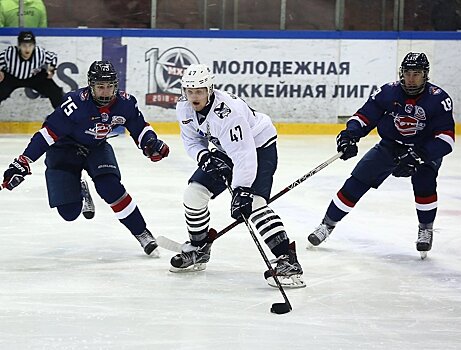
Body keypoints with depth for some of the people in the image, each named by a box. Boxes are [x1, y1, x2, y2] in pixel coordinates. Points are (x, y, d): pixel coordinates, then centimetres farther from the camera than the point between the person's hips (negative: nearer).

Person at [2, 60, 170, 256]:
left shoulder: (125, 103, -17)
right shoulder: (77, 103, -32)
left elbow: (139, 127, 2)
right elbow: (48, 133, -29)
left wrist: (152, 144, -19)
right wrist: (23, 163, -31)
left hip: (97, 148, 3)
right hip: (64, 149, -3)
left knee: (110, 187, -26)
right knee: (69, 212, -11)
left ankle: (142, 233, -10)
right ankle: (80, 192, 27)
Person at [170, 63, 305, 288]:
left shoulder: (227, 111, -36)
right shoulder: (184, 108, -12)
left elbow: (244, 154, -39)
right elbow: (191, 140, 3)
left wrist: (242, 190, -44)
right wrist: (204, 157, -18)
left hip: (259, 146, -8)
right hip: (226, 150, 8)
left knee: (253, 203, -26)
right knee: (194, 192, 1)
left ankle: (287, 261, -30)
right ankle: (198, 251, 22)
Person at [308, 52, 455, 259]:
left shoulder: (438, 99, -23)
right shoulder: (388, 92, -15)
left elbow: (446, 139, -27)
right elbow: (365, 116, -7)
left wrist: (418, 156, -38)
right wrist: (350, 135, -27)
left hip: (425, 150, -2)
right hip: (390, 146, 2)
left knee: (424, 184, -28)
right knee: (356, 183, -5)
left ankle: (426, 229, -4)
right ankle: (328, 224, 8)